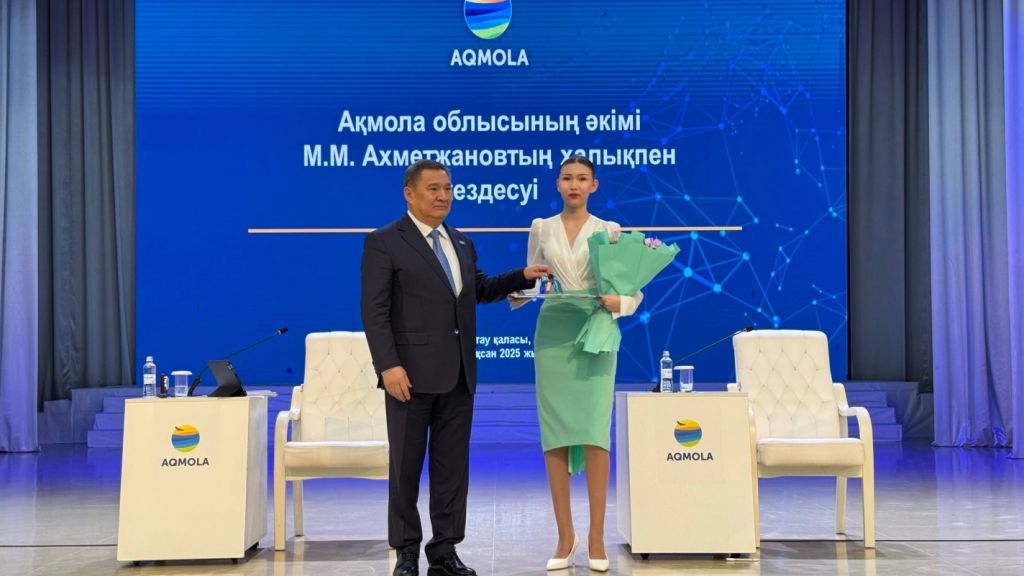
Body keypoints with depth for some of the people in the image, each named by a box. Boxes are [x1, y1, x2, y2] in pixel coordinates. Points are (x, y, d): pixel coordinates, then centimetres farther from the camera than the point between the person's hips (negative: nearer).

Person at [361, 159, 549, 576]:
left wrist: (523, 277, 12)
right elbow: (374, 310, -11)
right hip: (412, 372, -6)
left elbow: (479, 289, 27)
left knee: (453, 464, 9)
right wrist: (388, 365, -19)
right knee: (406, 464, 4)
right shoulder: (384, 242, -5)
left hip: (458, 373, 6)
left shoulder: (461, 242, 15)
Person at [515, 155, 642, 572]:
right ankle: (565, 537, 8)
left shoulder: (609, 230, 6)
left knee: (594, 432, -9)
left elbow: (634, 289, 4)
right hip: (552, 334, 2)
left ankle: (597, 538, -2)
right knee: (555, 434, -1)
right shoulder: (541, 229, 10)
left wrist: (617, 302, -17)